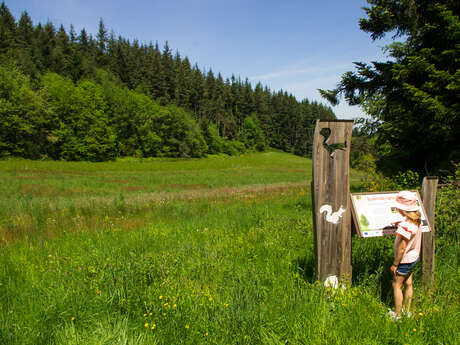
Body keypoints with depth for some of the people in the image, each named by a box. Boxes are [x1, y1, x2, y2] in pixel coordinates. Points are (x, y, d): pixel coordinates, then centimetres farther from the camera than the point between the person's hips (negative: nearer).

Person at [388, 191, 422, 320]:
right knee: (408, 284, 19)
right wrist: (399, 226, 6)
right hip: (414, 256, 8)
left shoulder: (405, 225, -31)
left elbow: (402, 248, -25)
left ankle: (397, 314, 16)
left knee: (396, 285, 6)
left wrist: (395, 264, -16)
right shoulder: (417, 219, -4)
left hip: (405, 260, -8)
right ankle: (407, 311, 32)